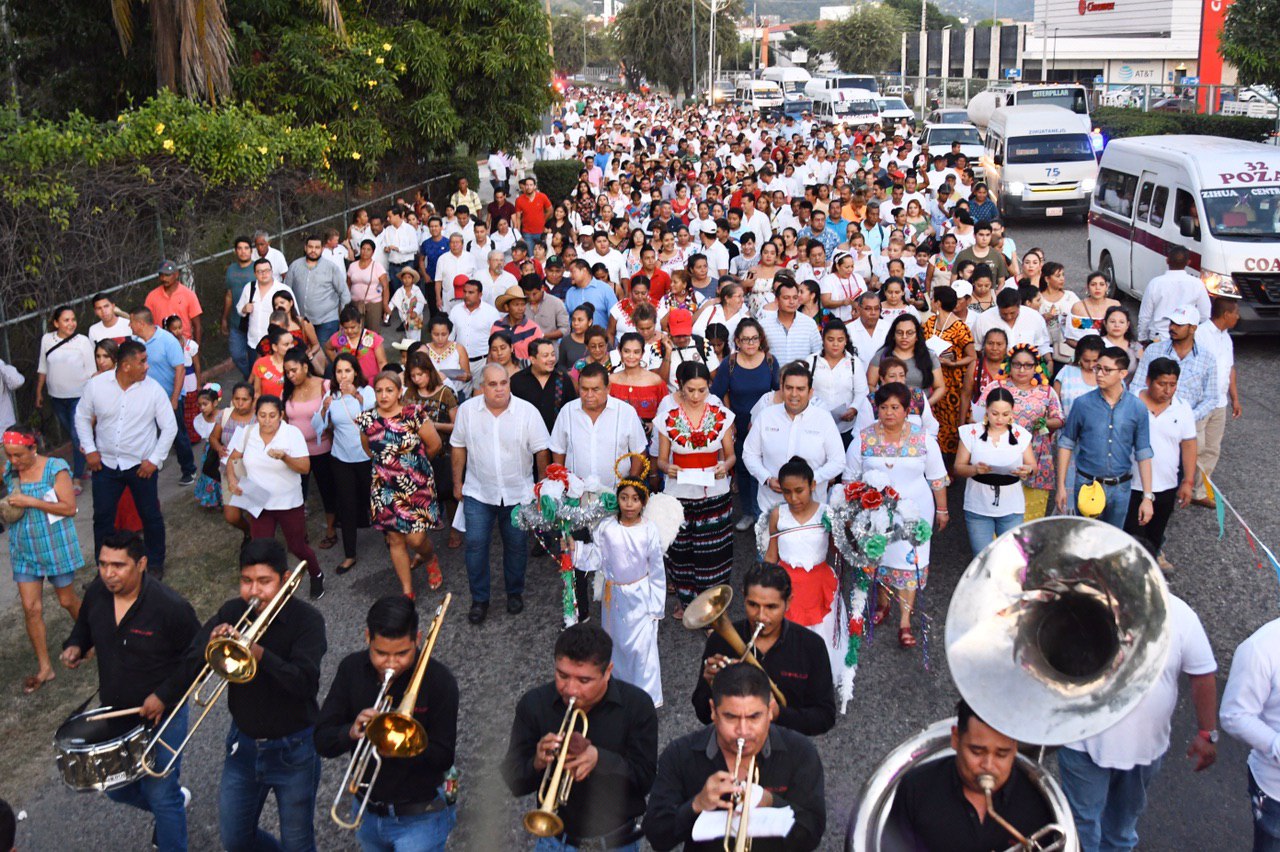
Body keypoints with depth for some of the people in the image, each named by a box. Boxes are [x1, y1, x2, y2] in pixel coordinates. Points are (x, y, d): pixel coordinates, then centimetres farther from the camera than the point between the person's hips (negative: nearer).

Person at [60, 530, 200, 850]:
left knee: (160, 796, 0)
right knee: (117, 790, 20)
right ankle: (176, 798, 48)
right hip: (113, 712, 6)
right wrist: (74, 646, -8)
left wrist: (165, 695, -20)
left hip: (161, 715, -6)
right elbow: (85, 626, 13)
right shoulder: (96, 593, -9)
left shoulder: (170, 606, -25)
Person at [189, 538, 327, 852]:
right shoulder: (232, 613, -4)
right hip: (243, 743, 5)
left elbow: (307, 683, -29)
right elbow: (189, 672, -5)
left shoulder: (306, 619, -17)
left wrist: (260, 654, -41)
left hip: (293, 749, -4)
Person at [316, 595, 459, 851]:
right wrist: (351, 732, -27)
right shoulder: (351, 669, -6)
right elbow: (322, 742, -6)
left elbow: (443, 758, -18)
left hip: (419, 819, -5)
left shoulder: (439, 680, -18)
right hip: (367, 811, 5)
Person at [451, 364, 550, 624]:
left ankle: (515, 593, 31)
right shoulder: (467, 410, -6)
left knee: (516, 544, 10)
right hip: (478, 492, 1)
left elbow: (541, 451, -3)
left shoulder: (527, 412, -11)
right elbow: (458, 447, 4)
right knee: (475, 544, -2)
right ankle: (479, 599, 14)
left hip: (518, 493, 0)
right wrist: (457, 483, 8)